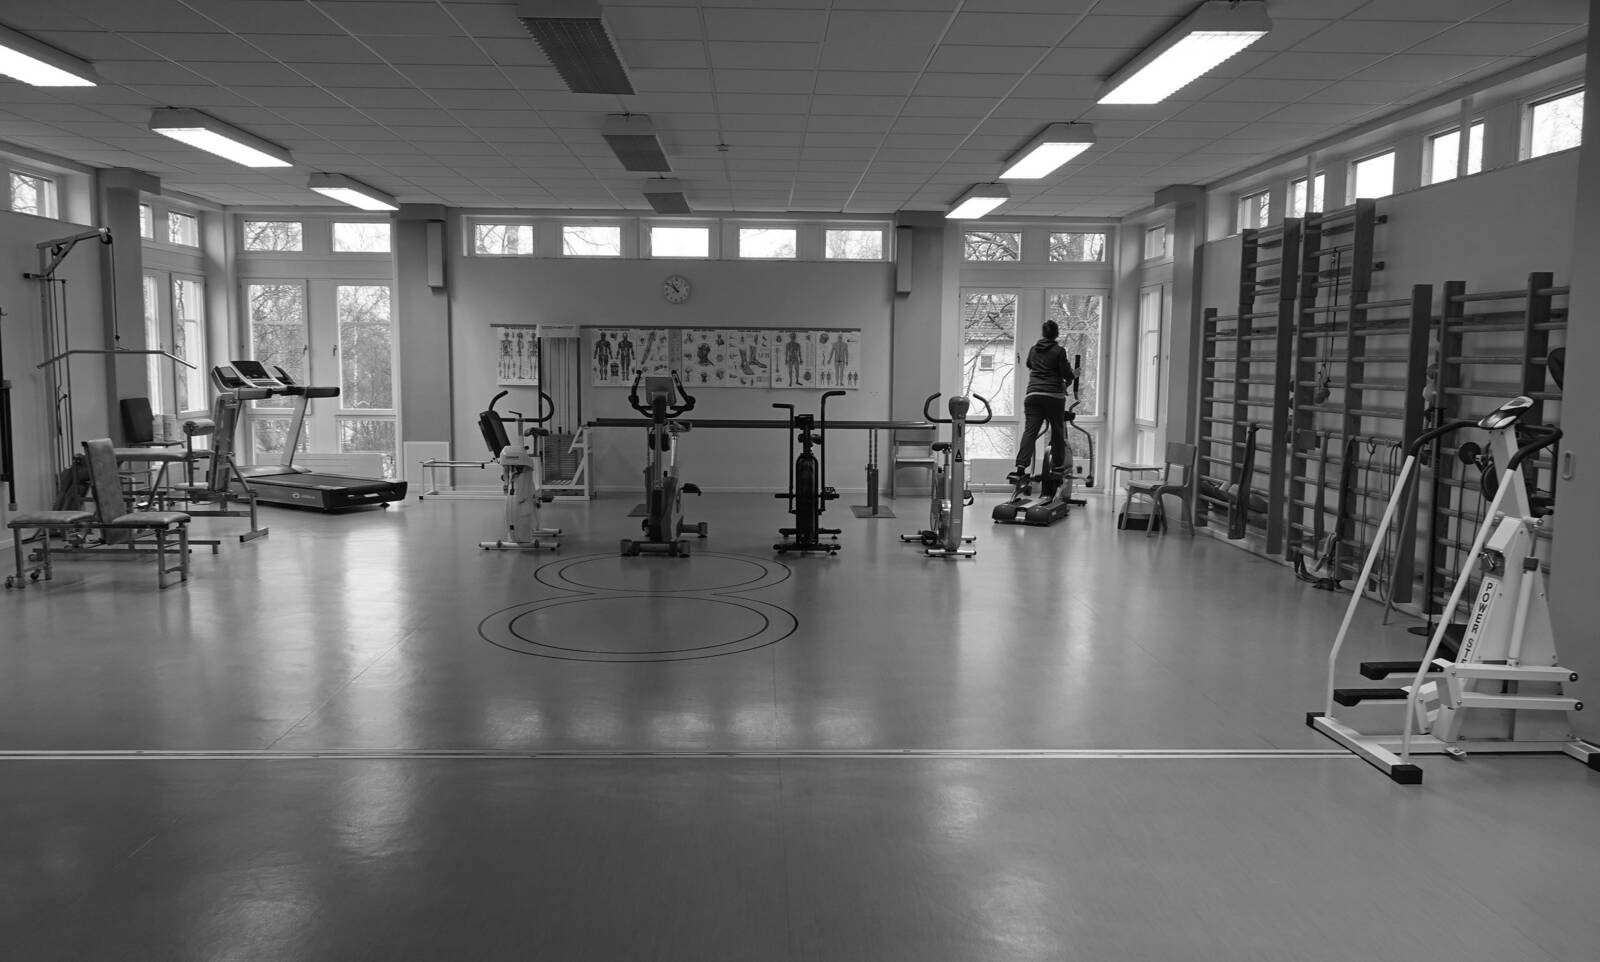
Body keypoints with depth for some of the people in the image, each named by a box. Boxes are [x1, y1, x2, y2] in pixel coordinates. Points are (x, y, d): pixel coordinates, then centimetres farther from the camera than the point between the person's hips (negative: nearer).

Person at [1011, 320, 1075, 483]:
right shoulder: (1059, 351, -2)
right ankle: (1058, 466, 20)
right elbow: (1067, 374, -4)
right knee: (1057, 431, 12)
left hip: (1033, 394, 3)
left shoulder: (1033, 350, 14)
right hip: (1054, 395, -3)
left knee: (1029, 431, -5)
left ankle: (1021, 466, -21)